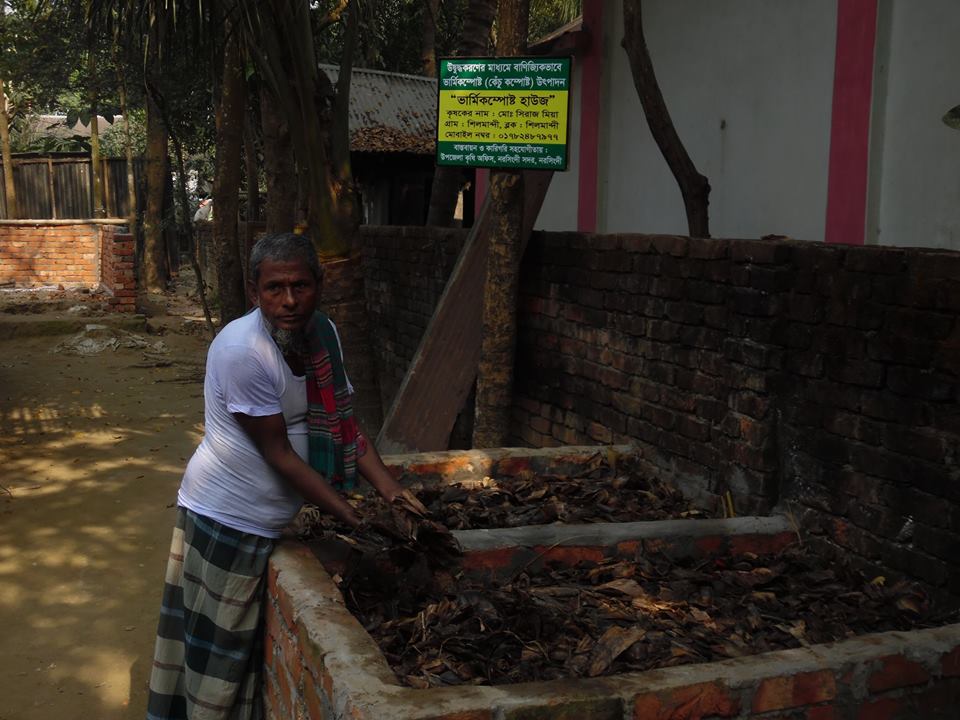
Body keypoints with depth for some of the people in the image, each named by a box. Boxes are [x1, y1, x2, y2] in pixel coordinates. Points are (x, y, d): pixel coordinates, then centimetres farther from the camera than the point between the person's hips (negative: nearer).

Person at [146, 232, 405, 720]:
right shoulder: (242, 350, -26)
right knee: (219, 646, 6)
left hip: (268, 519, 7)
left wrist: (392, 492, -8)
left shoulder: (323, 333, -2)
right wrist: (353, 518, -21)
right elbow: (279, 455, -23)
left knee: (247, 641, 19)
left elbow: (344, 422, 4)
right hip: (227, 516, -7)